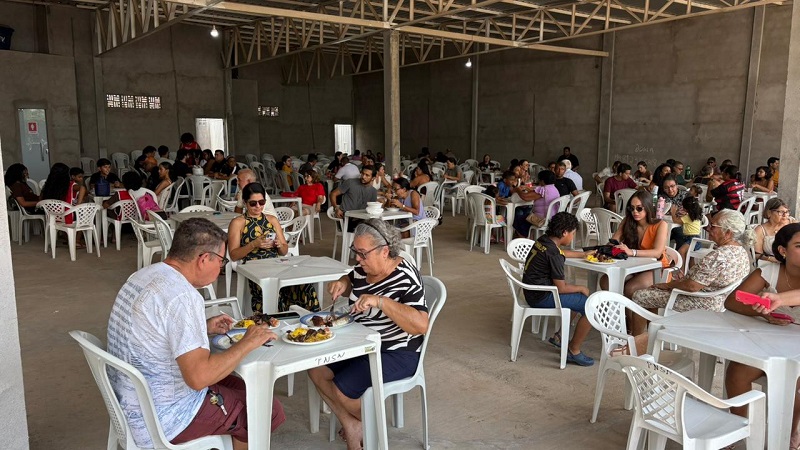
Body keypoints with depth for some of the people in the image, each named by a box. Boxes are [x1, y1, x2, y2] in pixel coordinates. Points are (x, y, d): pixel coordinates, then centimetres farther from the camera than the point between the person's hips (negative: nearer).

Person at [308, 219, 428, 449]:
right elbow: (350, 282, 21)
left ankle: (369, 426, 14)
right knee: (316, 369, -2)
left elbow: (421, 326, -33)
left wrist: (380, 301, -39)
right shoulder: (363, 268, -2)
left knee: (341, 389, -18)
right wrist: (342, 283, -4)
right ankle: (351, 425, 7)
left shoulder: (405, 278, -24)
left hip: (395, 354, -8)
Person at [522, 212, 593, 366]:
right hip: (542, 298, -10)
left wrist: (584, 254, 33)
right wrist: (581, 288, -1)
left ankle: (560, 335, 26)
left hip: (532, 292, 10)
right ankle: (573, 351, -3)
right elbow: (561, 288, -18)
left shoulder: (543, 240, 5)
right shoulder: (553, 254, -23)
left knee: (580, 295, 26)